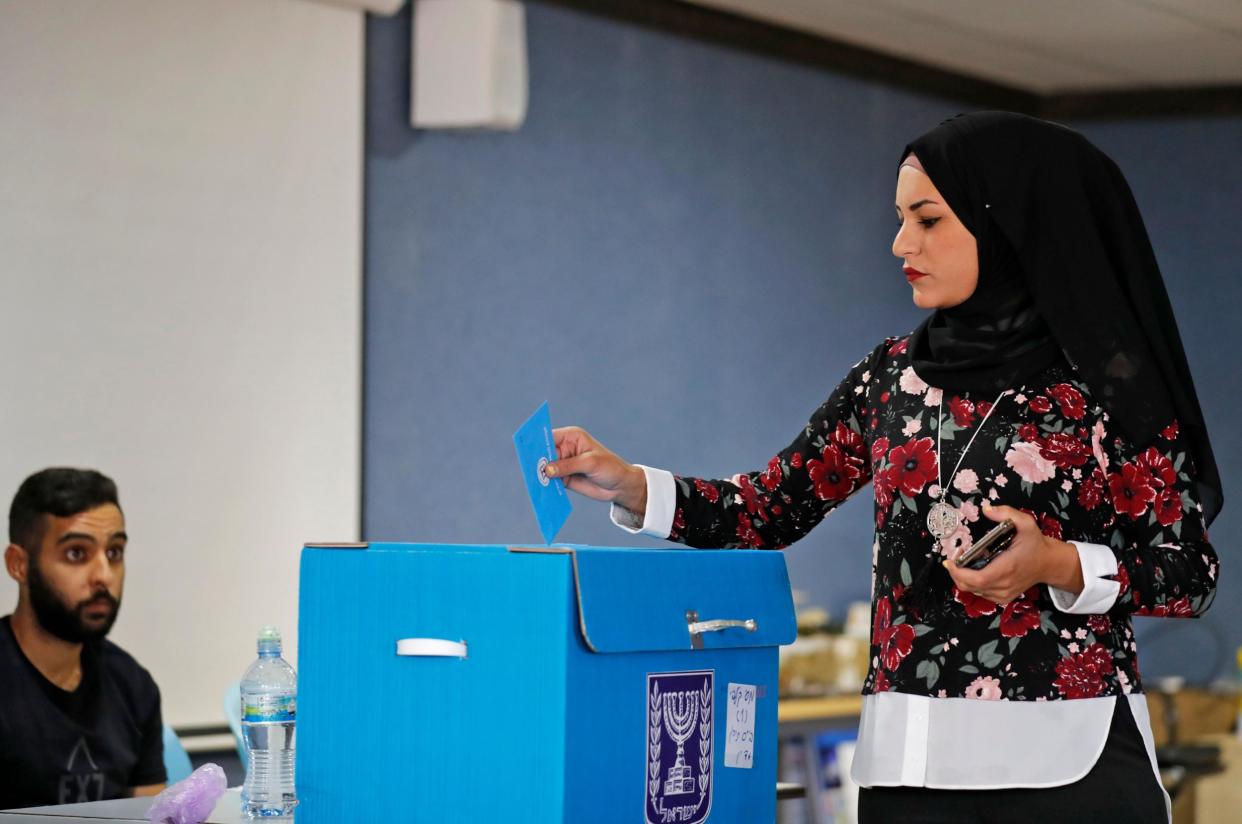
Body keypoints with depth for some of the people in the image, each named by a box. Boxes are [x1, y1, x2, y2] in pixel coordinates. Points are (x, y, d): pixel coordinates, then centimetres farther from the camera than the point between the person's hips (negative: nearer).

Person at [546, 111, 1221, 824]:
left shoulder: (1105, 380, -5)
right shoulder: (894, 374, 9)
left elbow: (1193, 574, -3)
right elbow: (772, 510, 8)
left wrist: (1058, 565, -19)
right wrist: (629, 485, -5)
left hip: (1069, 763, -4)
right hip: (913, 760, 4)